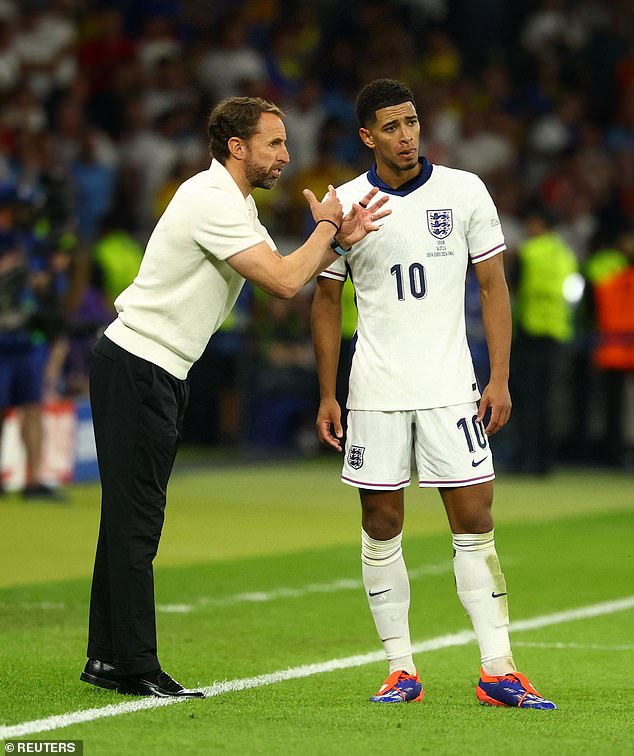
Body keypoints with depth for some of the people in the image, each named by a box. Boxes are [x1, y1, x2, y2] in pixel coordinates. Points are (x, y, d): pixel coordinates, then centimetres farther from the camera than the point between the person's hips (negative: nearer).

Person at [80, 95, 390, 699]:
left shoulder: (233, 202, 15)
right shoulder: (212, 202, -18)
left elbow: (284, 273, 13)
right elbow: (284, 282, -22)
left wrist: (338, 241, -1)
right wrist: (327, 227, -7)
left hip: (155, 373, 10)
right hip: (136, 368, -10)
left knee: (131, 516, 11)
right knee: (136, 518, -10)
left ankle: (107, 658, 15)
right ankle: (135, 667, -9)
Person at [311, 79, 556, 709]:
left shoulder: (465, 192, 0)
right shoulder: (343, 204, 1)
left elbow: (493, 286, 4)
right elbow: (326, 300, 10)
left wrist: (500, 379, -3)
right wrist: (326, 396, 6)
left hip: (451, 387, -1)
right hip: (374, 392, 1)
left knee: (474, 521, -4)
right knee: (381, 526, 2)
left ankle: (498, 671, -2)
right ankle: (401, 670, 10)